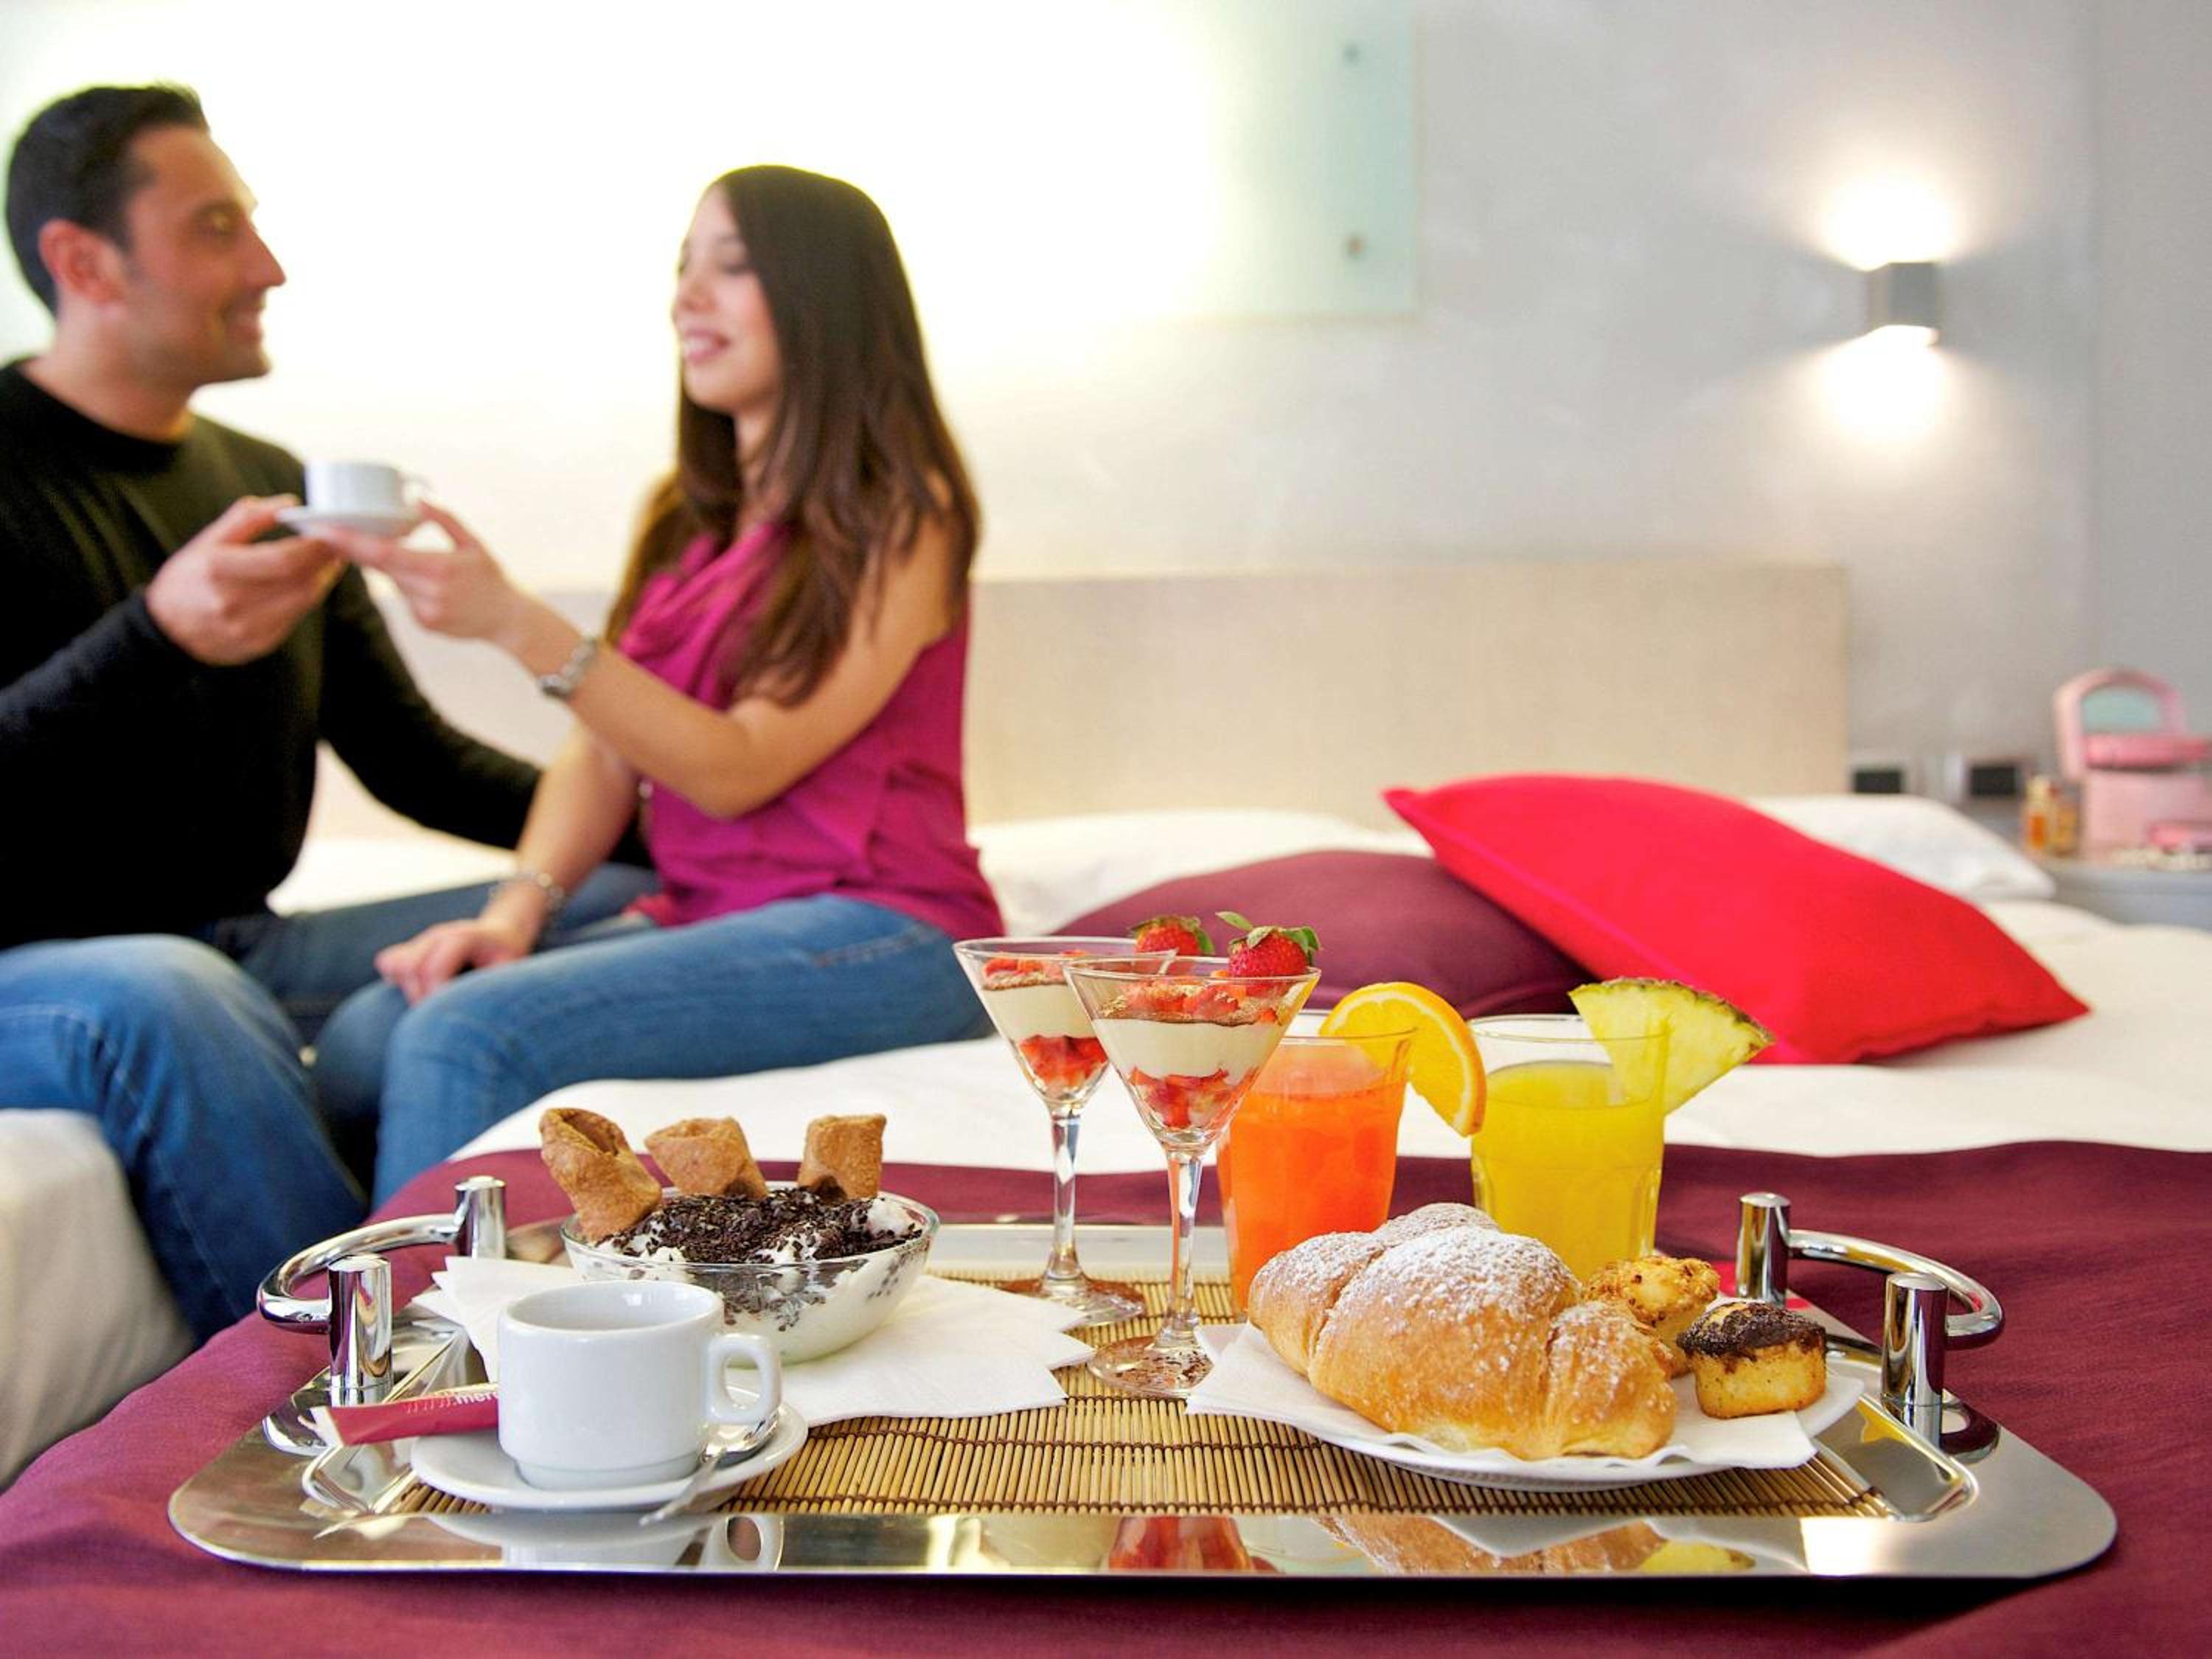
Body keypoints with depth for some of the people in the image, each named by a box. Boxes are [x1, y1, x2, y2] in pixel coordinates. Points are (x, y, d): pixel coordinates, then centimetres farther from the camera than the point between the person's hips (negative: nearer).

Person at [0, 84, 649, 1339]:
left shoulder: (269, 483, 13)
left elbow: (412, 757, 17)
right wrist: (157, 636, -33)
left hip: (239, 951, 7)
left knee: (622, 907, -5)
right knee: (171, 1000, -39)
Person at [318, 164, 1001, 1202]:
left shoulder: (897, 517, -6)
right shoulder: (688, 516, 17)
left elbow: (739, 768, -13)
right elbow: (604, 750, 13)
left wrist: (517, 626, -21)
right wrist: (519, 908, -6)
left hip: (875, 937, -7)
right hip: (697, 918, 7)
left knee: (469, 1034, -26)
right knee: (365, 1034, -14)